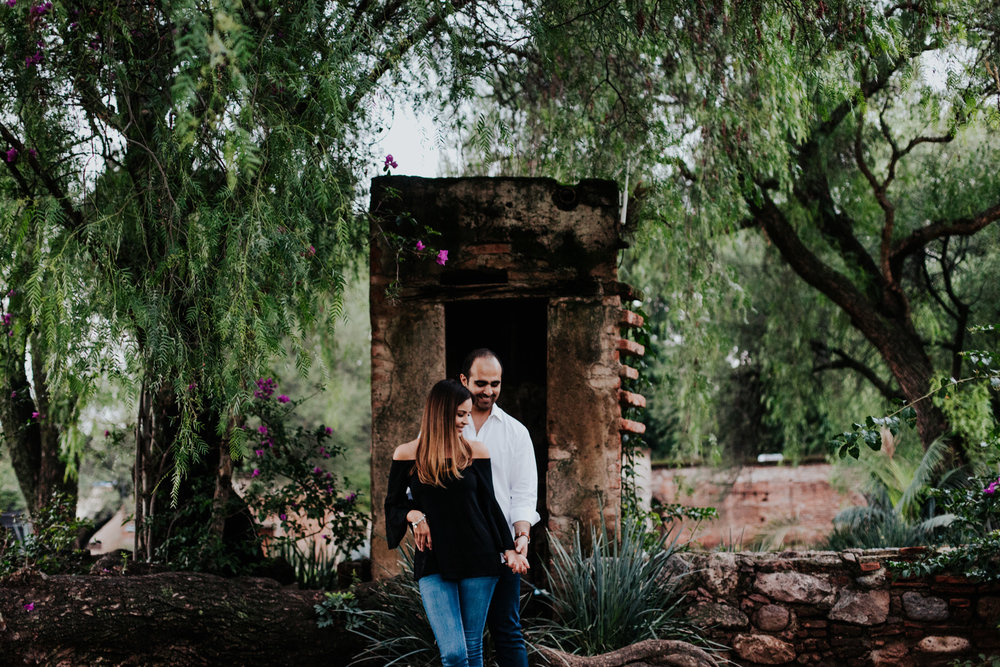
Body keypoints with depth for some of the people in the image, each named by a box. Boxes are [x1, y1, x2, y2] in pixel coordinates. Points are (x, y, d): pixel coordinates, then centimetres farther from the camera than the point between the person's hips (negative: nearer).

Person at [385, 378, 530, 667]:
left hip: (478, 558, 1)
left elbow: (489, 504, 11)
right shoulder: (407, 454, 2)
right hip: (434, 563, -1)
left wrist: (509, 549, 5)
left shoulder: (475, 451, 5)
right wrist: (413, 514, -10)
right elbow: (393, 506, 11)